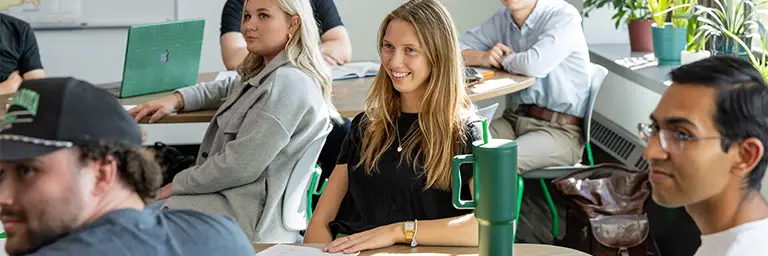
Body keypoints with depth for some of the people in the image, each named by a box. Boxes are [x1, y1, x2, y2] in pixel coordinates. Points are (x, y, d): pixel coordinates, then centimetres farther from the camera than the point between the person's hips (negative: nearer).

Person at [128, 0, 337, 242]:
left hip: (246, 215, -10)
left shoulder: (288, 83, -19)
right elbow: (227, 90, 35)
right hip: (231, 195, 10)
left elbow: (241, 166, -22)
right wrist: (176, 99, 17)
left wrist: (178, 184, -9)